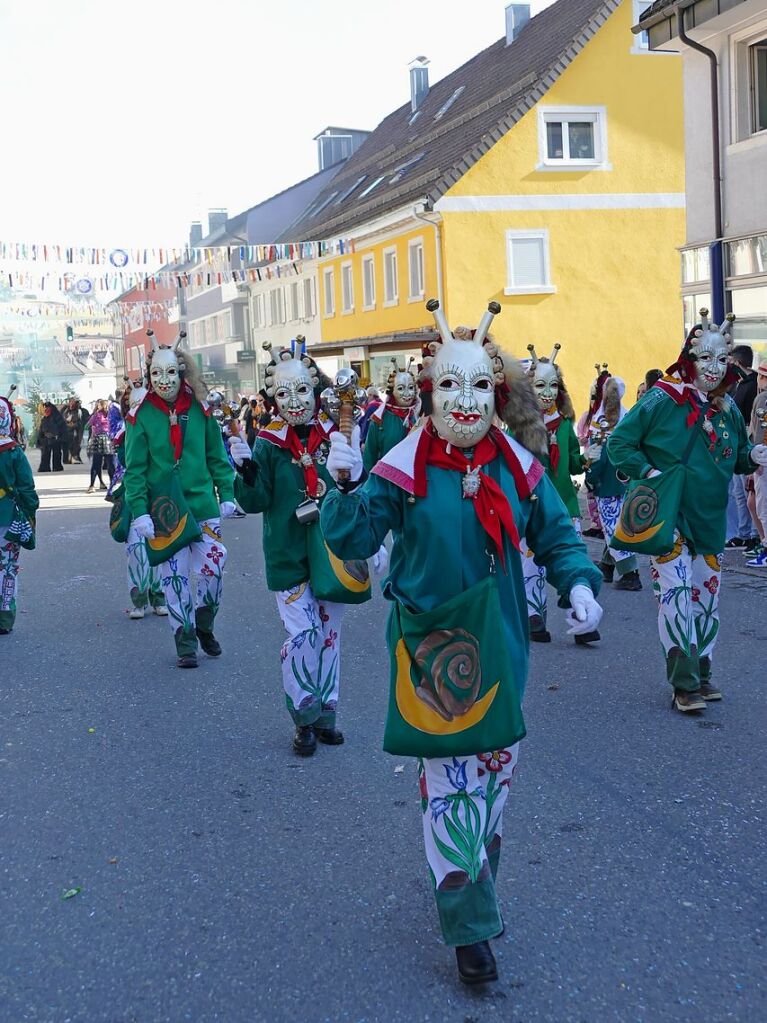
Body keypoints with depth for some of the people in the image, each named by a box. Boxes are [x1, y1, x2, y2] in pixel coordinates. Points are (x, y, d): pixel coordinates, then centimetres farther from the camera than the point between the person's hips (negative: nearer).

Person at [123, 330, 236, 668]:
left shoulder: (200, 410, 2)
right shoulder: (140, 416, -4)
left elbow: (217, 457, 8)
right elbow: (135, 469, -5)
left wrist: (226, 495, 5)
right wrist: (138, 511, -12)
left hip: (202, 503, 2)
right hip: (163, 509, -2)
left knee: (214, 567, -2)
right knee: (175, 574, 3)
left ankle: (204, 626, 24)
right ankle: (185, 640, 17)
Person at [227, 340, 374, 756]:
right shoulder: (268, 444, -6)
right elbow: (255, 501, -11)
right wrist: (245, 468, -27)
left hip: (332, 552, 3)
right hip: (290, 555, -3)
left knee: (329, 633, 12)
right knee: (301, 634, -7)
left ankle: (325, 712, 26)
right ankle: (304, 717, 9)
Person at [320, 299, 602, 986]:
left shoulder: (517, 465, -3)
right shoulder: (404, 468, -14)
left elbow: (556, 535, 9)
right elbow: (352, 541, -13)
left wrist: (579, 584, -8)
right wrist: (347, 487, -30)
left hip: (498, 643, 4)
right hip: (431, 643, -4)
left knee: (498, 762, 16)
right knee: (449, 777, -3)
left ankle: (477, 873, 42)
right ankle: (470, 925, 10)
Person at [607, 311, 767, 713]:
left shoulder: (728, 410, 5)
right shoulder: (663, 400, -11)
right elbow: (619, 443, -9)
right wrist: (646, 471, -20)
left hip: (710, 522, 6)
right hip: (668, 517, -6)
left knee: (706, 596, 12)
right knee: (676, 593, -12)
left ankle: (701, 675, 26)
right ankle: (684, 684, -6)